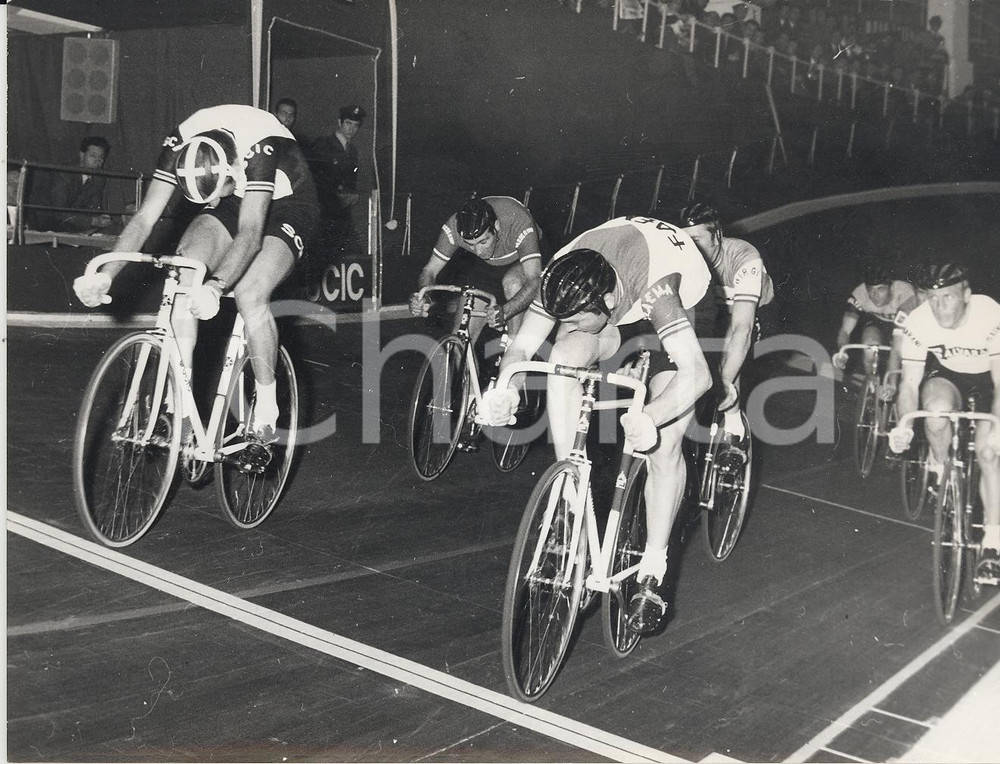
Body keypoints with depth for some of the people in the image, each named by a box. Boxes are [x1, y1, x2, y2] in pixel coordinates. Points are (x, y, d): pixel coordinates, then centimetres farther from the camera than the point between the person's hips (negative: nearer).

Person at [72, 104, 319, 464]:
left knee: (249, 294, -28)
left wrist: (215, 287, -59)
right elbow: (145, 217, -24)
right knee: (184, 274, -21)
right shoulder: (180, 145, -24)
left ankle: (266, 415, -12)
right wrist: (105, 274, -37)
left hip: (286, 203, -5)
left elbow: (250, 233, -44)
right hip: (235, 201, 5)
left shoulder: (258, 147, -38)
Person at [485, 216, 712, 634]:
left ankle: (652, 570, -2)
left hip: (678, 311, -4)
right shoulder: (562, 279, -30)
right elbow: (522, 346, -22)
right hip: (618, 312, 4)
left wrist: (649, 420, -62)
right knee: (563, 358, -29)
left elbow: (697, 374, -49)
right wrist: (503, 389, -42)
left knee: (664, 444, -17)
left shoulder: (656, 289, -44)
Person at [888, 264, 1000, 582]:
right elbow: (910, 383, -20)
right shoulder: (917, 322, -26)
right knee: (937, 411, -34)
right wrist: (903, 427, -36)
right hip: (945, 376, 1)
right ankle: (941, 468, -3)